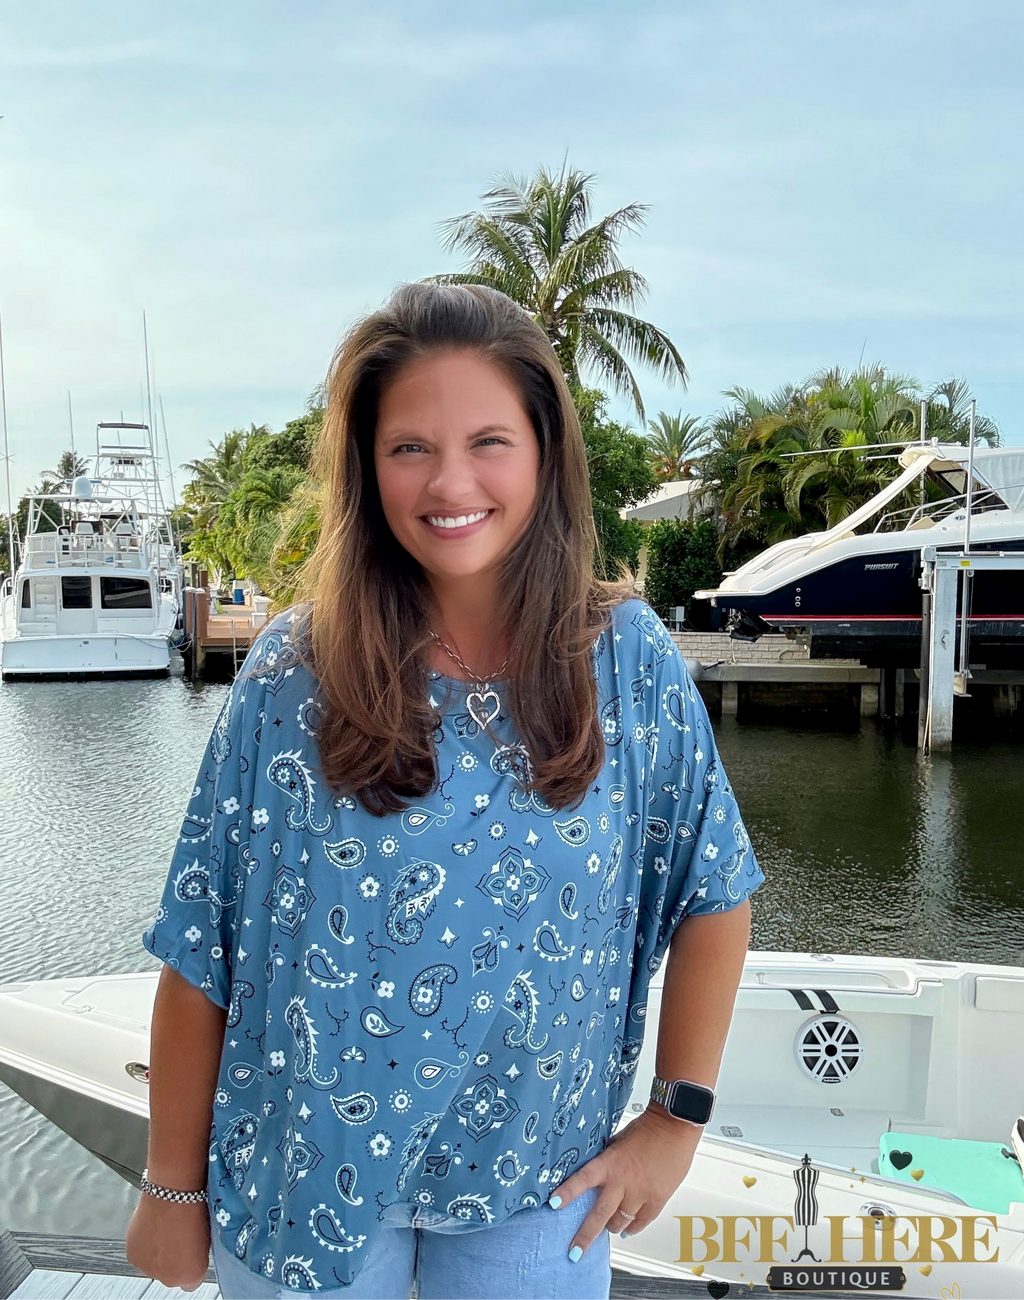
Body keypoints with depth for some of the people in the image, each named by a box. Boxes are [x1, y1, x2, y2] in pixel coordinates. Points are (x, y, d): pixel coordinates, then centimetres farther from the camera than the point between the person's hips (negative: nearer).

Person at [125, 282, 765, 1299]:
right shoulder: (294, 673, -15)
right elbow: (199, 949, -8)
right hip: (305, 1175, 0)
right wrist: (174, 1185, -2)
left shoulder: (628, 657, -12)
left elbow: (712, 892, -2)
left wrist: (678, 1116, -3)